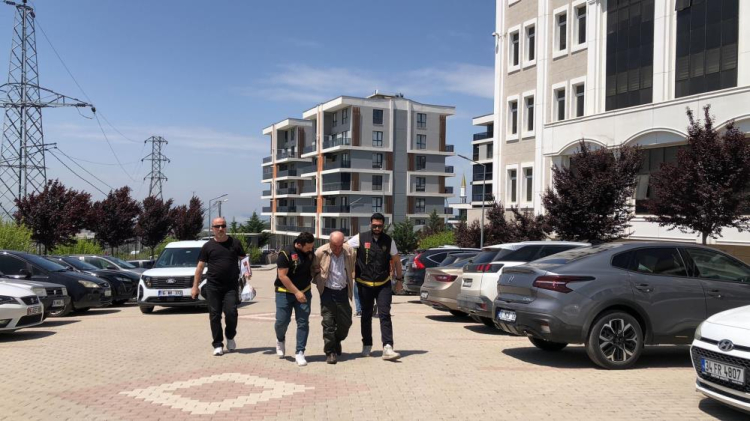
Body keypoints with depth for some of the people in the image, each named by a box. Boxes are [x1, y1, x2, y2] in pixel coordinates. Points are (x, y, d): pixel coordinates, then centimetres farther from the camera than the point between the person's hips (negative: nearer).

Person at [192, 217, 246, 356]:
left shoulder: (235, 243, 7)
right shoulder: (208, 246, 6)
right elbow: (200, 267, 8)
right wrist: (195, 287, 4)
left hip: (231, 286, -1)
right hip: (213, 286, 1)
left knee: (231, 312, -11)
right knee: (215, 315, 2)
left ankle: (230, 337, 16)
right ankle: (218, 344, 12)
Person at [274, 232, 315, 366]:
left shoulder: (310, 252, -1)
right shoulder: (286, 253, -18)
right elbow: (282, 276, -19)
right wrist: (296, 292, -20)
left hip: (304, 292, 4)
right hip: (285, 292, -4)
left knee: (303, 323, -2)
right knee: (282, 321, -2)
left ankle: (299, 352, 5)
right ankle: (280, 340, 31)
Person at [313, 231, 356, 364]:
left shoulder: (350, 252, -6)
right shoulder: (320, 252, -12)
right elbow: (313, 269, 3)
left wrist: (349, 281, 9)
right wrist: (319, 283, -1)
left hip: (343, 291, 3)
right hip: (327, 292, -2)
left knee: (345, 322, 9)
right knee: (328, 322, -3)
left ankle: (336, 341, 37)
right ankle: (330, 352, 7)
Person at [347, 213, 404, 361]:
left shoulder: (389, 241, 1)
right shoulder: (360, 238, -5)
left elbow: (396, 260, 12)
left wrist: (399, 279, 12)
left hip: (383, 284, 0)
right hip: (364, 284, 0)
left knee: (385, 315, -10)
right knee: (366, 315, 12)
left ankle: (387, 348, -14)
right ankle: (367, 346, 27)